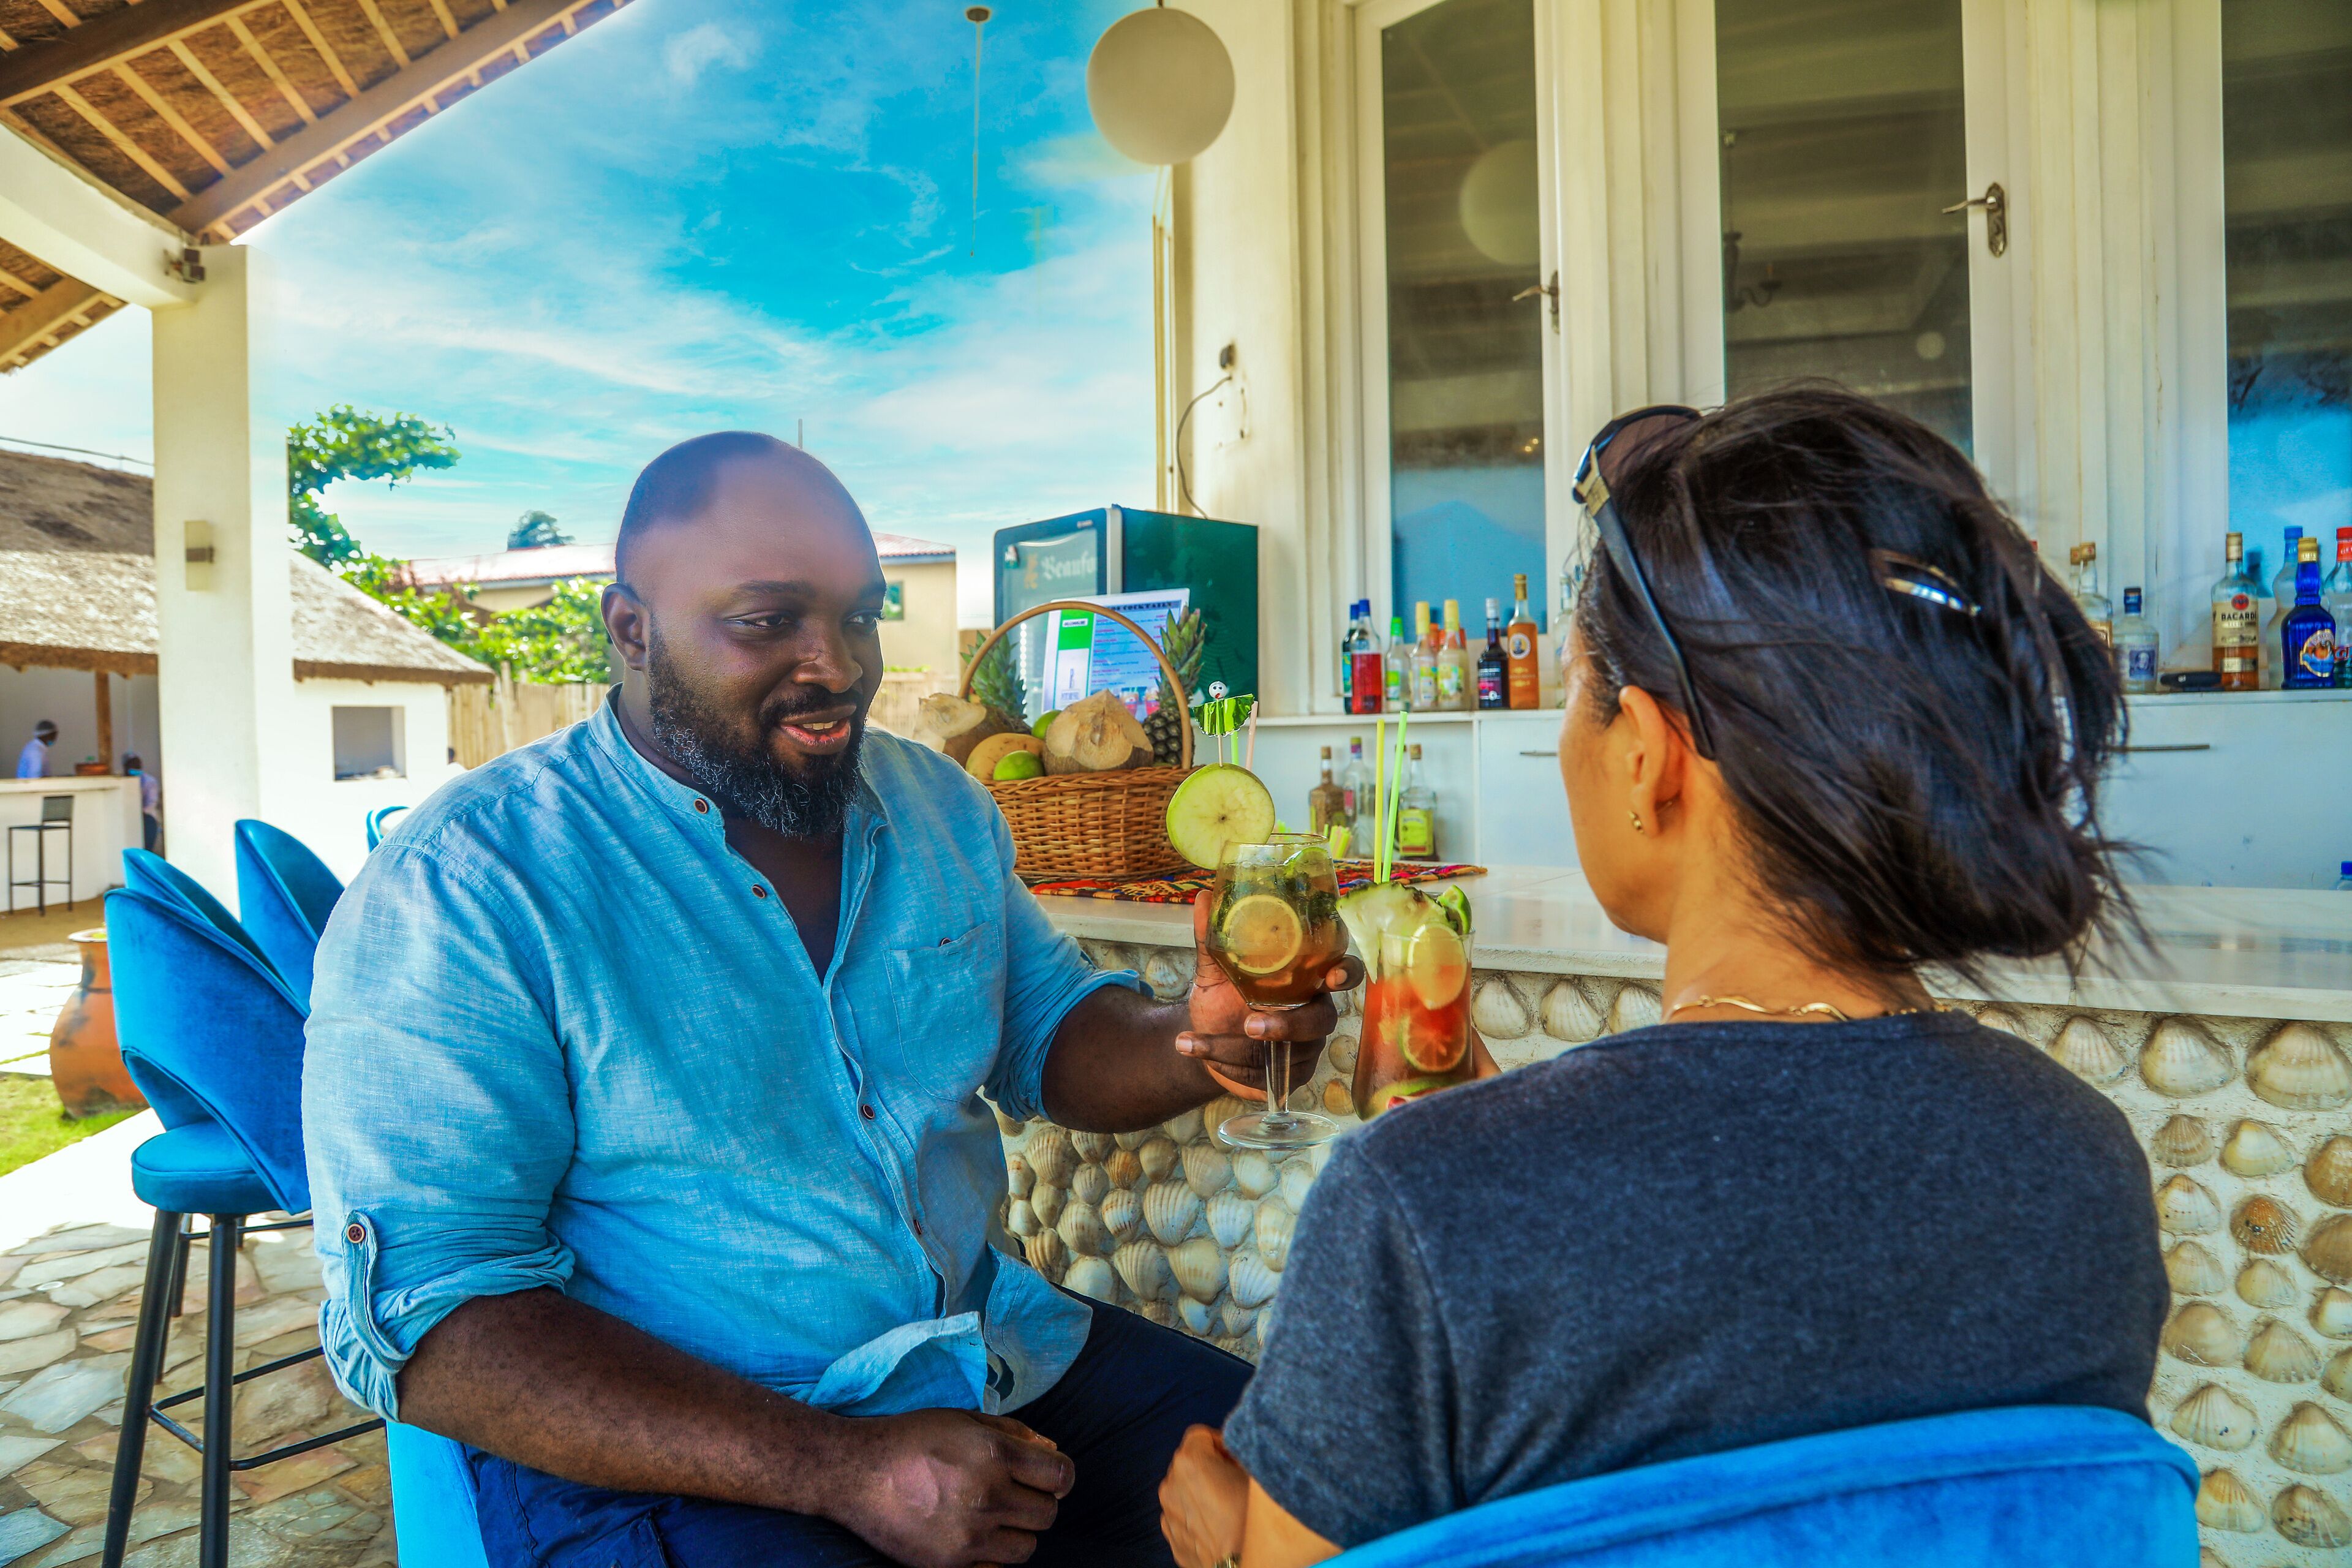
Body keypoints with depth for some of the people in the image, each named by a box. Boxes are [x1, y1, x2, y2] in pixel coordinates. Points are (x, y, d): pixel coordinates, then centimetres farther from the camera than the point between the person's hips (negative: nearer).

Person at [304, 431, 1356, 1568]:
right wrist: (840, 1471, -23)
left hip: (1000, 1365, 5)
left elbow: (1051, 1038, 10)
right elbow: (418, 1315, -16)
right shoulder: (463, 889, -13)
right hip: (666, 1459, -4)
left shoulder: (937, 805, 4)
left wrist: (1195, 1043, -13)